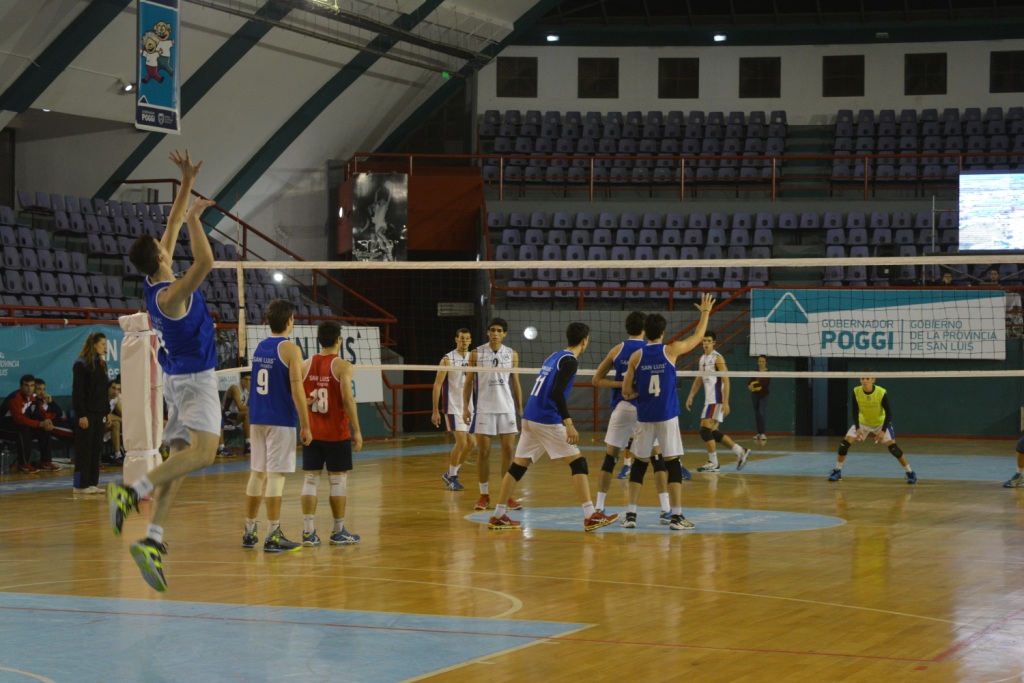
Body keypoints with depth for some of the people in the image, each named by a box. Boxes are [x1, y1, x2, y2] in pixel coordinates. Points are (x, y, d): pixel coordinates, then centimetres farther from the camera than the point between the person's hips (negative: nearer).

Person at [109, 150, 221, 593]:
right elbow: (205, 262, -35)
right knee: (203, 451, -22)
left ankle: (153, 539, -6)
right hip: (195, 378, -9)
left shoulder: (153, 281, 5)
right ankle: (132, 490, -34)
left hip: (176, 378, 9)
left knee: (180, 460, 4)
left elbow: (173, 226, 14)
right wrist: (193, 219, -28)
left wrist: (187, 186, 15)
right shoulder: (171, 294, -19)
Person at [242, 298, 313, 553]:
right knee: (275, 475, -5)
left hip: (257, 418, 7)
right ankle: (273, 536, -5)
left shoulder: (259, 347, 11)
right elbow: (296, 388, -15)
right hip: (280, 420, -7)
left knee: (257, 473, 12)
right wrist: (305, 426, -11)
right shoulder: (290, 349, -11)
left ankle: (249, 532, 17)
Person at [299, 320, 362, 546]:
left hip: (311, 432, 4)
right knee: (338, 480, 4)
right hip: (337, 433, -4)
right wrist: (357, 430, -12)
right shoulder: (342, 366, -9)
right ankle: (339, 532, 10)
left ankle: (308, 531, 2)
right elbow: (347, 399, -16)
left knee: (311, 479, 6)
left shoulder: (305, 365, 4)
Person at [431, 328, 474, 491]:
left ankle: (450, 473, 23)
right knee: (461, 442, -11)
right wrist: (435, 411, -12)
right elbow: (437, 385, -8)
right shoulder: (448, 360, -7)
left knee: (470, 444, 6)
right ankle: (452, 477, 5)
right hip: (454, 407, -6)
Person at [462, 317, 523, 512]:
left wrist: (520, 410, 7)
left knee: (509, 450, -1)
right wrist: (465, 407, -4)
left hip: (506, 408, 2)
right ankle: (484, 495, 9)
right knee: (483, 451, -1)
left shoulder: (512, 355, 5)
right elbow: (468, 382, 3)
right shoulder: (476, 354, 0)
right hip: (483, 408, -2)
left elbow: (515, 383, 10)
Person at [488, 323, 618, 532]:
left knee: (518, 466, 11)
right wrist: (569, 424, -26)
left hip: (529, 418, 8)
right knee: (578, 462, -4)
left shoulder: (554, 356, 16)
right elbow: (557, 392, -21)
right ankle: (591, 516, -8)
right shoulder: (570, 361, -9)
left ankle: (498, 516, 12)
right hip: (547, 420, -8)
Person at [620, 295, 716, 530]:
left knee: (639, 464, 10)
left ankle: (631, 514, 7)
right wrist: (705, 312, 23)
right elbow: (698, 337, 12)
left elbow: (626, 391, 2)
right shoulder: (671, 350, -4)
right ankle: (677, 516, -2)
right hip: (667, 416, -2)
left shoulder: (636, 356, 0)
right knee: (673, 463, 1)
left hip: (644, 417, 2)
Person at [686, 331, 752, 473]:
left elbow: (726, 381, -15)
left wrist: (726, 403, -20)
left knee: (705, 430, -12)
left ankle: (713, 463, -5)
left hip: (716, 400, -9)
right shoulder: (702, 359, 13)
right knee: (712, 432, 10)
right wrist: (691, 396, 15)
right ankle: (740, 452, 18)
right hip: (709, 400, 9)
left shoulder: (718, 358, -11)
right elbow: (699, 379, 24)